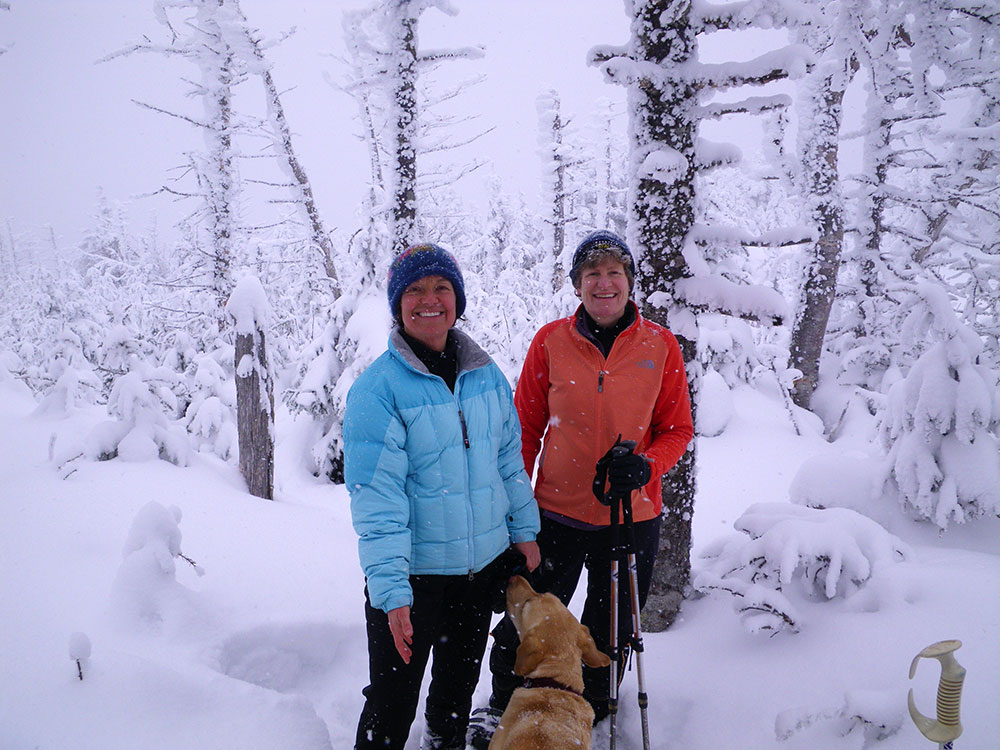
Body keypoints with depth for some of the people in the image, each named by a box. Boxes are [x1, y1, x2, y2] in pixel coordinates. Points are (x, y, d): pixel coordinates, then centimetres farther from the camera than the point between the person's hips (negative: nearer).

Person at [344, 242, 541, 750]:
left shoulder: (485, 374, 1)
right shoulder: (378, 388, -17)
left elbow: (508, 457, 11)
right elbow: (376, 496, -20)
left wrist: (523, 530, 12)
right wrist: (391, 591, -23)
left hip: (484, 565, 5)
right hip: (412, 575, -5)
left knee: (459, 686, 25)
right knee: (392, 704, 8)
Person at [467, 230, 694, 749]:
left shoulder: (660, 346, -5)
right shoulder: (550, 342, -6)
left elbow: (677, 429, 2)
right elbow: (526, 428, 1)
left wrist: (647, 464, -18)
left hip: (632, 515, 1)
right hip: (557, 511, -1)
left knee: (611, 627, 17)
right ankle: (501, 707, 40)